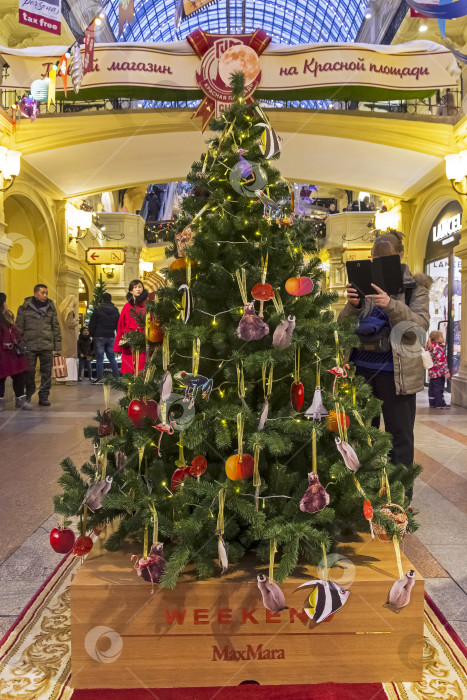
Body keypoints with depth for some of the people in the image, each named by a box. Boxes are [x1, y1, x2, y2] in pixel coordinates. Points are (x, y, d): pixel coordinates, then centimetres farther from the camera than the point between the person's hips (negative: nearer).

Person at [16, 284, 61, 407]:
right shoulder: (24, 308, 4)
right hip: (29, 346, -2)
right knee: (29, 372, 4)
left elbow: (56, 327, 11)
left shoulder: (51, 308, 10)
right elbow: (19, 328, 5)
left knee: (47, 373, 2)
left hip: (47, 346, 2)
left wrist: (57, 345, 5)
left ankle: (44, 396, 12)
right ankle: (28, 395, 22)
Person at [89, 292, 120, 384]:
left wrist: (92, 334, 8)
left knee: (99, 358, -1)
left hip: (99, 336, -4)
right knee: (112, 358, 11)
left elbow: (92, 324, -3)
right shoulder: (115, 311, 10)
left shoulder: (98, 310, -4)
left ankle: (99, 378, -1)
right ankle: (117, 377, 8)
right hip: (111, 337, 4)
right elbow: (119, 325, 14)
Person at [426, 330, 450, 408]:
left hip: (432, 372, 10)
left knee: (432, 387, 12)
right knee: (439, 387, -3)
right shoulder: (438, 348, -19)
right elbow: (440, 361, -22)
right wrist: (446, 372, -20)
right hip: (438, 372, -10)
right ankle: (439, 403, 3)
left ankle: (432, 403, 18)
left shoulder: (430, 347, 11)